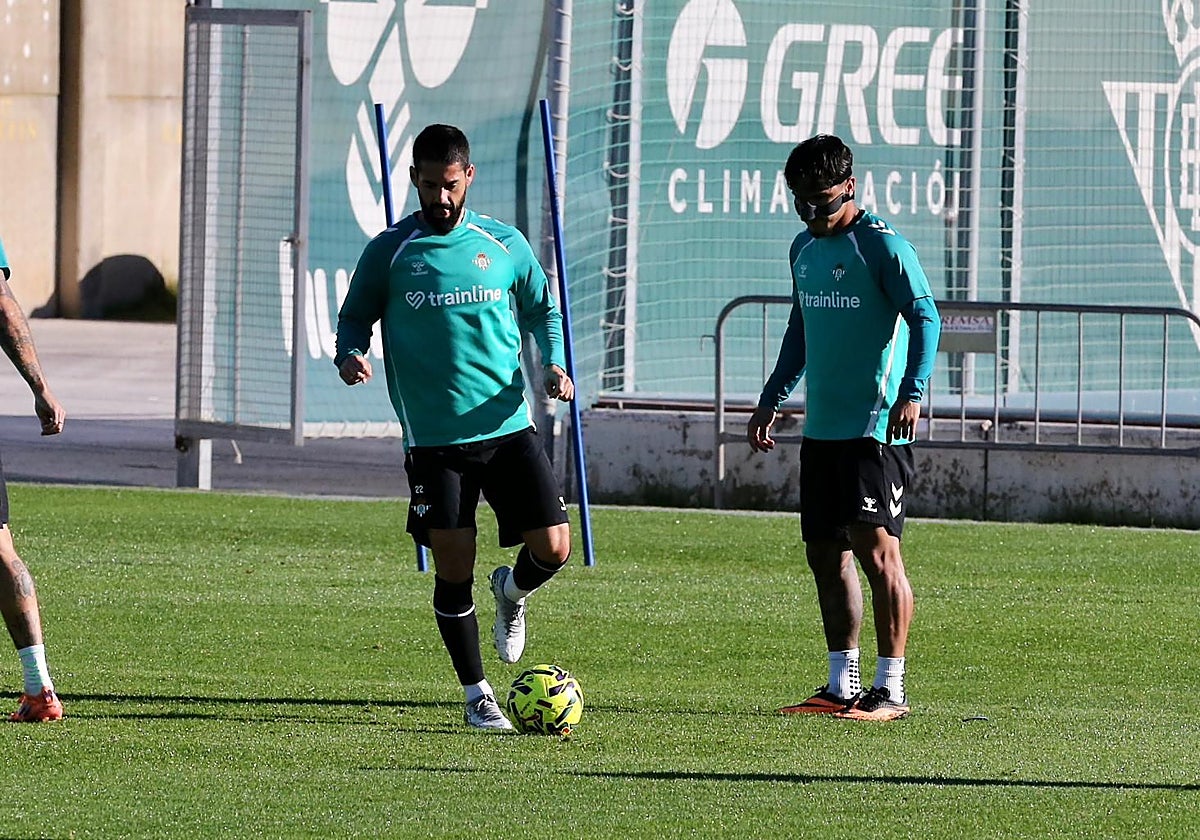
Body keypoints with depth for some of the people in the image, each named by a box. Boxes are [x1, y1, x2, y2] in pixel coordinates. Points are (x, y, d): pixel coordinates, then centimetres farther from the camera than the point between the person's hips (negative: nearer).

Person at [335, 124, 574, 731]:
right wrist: (350, 356, -12)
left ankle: (511, 592, 30)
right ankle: (476, 695, 12)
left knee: (553, 549, -7)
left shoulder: (504, 244, 6)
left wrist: (553, 364, -1)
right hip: (433, 437, -2)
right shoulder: (389, 251, 1)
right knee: (453, 570, -5)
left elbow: (544, 310, 17)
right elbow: (355, 316, 10)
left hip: (507, 427, 2)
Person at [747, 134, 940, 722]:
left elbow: (924, 316, -16)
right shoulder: (804, 248, 15)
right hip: (821, 427, 8)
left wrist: (912, 391, -27)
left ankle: (891, 689, -9)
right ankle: (842, 686, 15)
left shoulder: (880, 244, -9)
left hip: (875, 427, -8)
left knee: (875, 548, -11)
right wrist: (771, 400, 27)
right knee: (825, 554, 8)